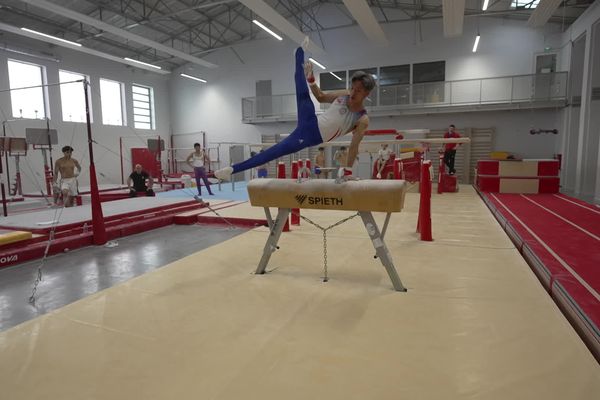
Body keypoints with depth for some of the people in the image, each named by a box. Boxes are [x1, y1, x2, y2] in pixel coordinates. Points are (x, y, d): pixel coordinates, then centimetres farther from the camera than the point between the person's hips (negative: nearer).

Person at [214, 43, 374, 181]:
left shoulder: (363, 120, -11)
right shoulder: (343, 95, 2)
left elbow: (354, 146, -12)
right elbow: (320, 97, 16)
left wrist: (348, 171, -16)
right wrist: (311, 79, 3)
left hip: (312, 138, -4)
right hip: (309, 122, 4)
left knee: (273, 152, -10)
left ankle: (233, 169, -6)